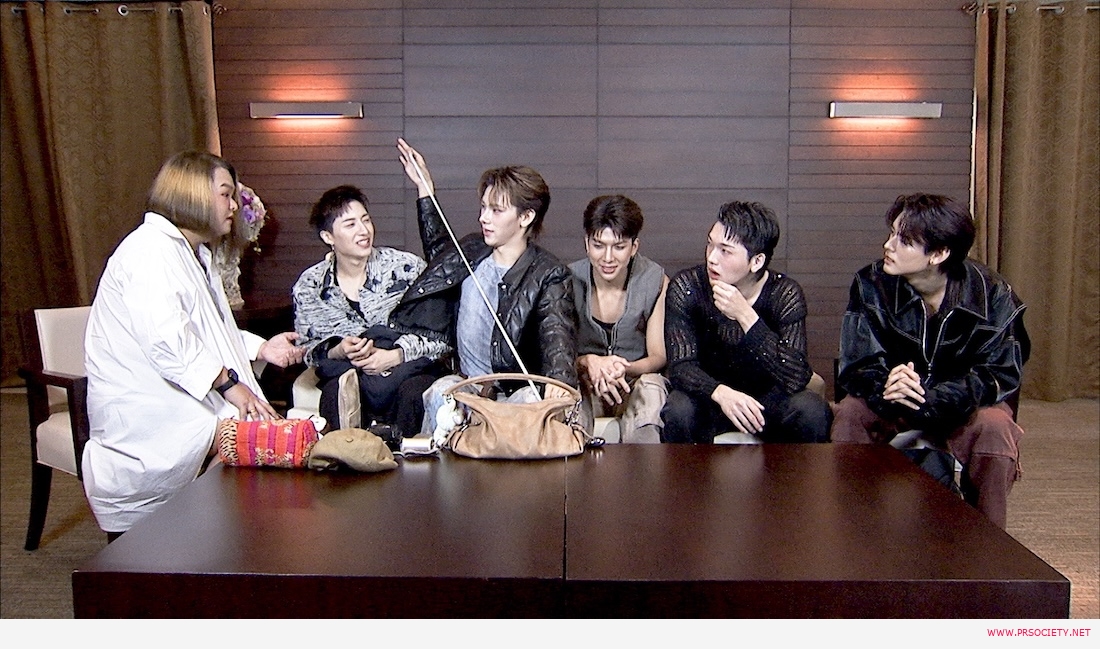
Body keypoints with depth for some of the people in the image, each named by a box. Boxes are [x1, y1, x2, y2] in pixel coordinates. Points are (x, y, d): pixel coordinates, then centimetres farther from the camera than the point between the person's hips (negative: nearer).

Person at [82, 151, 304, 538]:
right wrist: (228, 382, -24)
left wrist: (262, 348, 9)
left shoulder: (194, 255, 23)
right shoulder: (150, 248, -13)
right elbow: (166, 339, -26)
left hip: (191, 403, 10)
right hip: (145, 412, -10)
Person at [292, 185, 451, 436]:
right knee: (336, 391, -33)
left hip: (411, 370, 0)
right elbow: (305, 350, 9)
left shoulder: (406, 268, -2)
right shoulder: (308, 287, 5)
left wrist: (396, 356, -17)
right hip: (346, 374, 1)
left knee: (413, 393, -34)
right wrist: (336, 352, -13)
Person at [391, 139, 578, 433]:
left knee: (536, 400, -38)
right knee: (440, 393, -32)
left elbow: (557, 333, -23)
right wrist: (425, 189, 34)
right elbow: (439, 251, 38)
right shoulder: (471, 250, 12)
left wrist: (559, 379, -46)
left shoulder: (549, 275, -6)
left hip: (516, 391, -3)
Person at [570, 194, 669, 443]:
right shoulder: (570, 280, -6)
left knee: (651, 388, -34)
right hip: (585, 384, 0)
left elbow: (659, 356, -5)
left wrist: (626, 369, -28)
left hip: (637, 380, 0)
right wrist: (589, 362, -27)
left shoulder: (655, 281, -7)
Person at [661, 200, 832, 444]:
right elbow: (681, 366, -18)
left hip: (766, 397, 1)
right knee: (678, 412, -32)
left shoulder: (785, 294, -16)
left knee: (812, 411, -28)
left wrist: (745, 316, -35)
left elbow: (795, 379, -25)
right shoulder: (686, 288, -15)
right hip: (710, 395, -1)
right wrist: (721, 393, -39)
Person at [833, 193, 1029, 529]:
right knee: (850, 413, -27)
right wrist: (885, 385, -42)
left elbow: (1001, 374, -19)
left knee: (995, 428, -31)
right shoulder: (872, 284, -15)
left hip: (966, 405, 0)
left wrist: (931, 398, -37)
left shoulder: (992, 295, -16)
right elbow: (856, 366, -16)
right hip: (892, 402, 1)